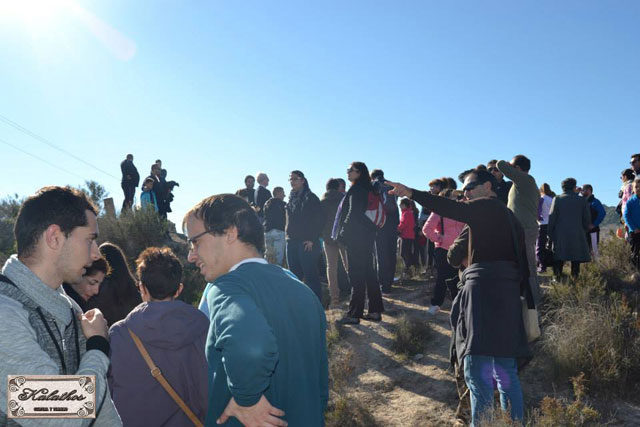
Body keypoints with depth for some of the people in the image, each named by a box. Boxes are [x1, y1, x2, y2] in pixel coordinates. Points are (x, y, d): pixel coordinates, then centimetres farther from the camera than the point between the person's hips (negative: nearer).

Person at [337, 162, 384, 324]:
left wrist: (343, 233, -11)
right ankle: (375, 310, 17)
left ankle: (354, 314, 0)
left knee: (356, 275, -5)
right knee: (368, 273, 12)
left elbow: (353, 214, -17)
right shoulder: (367, 189, 16)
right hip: (367, 236, 9)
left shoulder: (356, 190, -11)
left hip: (356, 238, -9)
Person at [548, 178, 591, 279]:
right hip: (577, 235, 1)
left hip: (560, 234, 0)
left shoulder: (557, 199, 0)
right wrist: (584, 231, 19)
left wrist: (550, 234, 2)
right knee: (576, 259, 6)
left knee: (558, 259, 3)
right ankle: (575, 278, 4)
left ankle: (557, 277, 0)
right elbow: (587, 219, 6)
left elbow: (552, 217, -3)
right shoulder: (582, 200, 4)